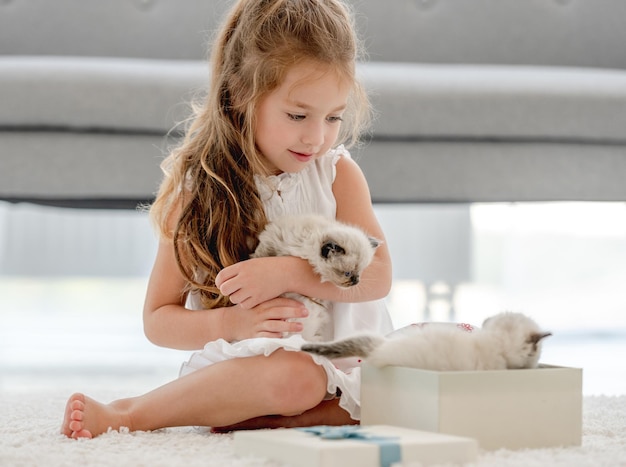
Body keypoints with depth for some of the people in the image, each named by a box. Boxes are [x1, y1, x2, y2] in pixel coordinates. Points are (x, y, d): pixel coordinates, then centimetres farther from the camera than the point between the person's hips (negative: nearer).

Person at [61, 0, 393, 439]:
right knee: (291, 378, -38)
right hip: (245, 360, -3)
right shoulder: (197, 189, -3)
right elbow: (157, 320, -1)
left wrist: (288, 272, -23)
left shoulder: (337, 173, 3)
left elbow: (377, 275, -8)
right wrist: (231, 323, -21)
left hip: (340, 355, 4)